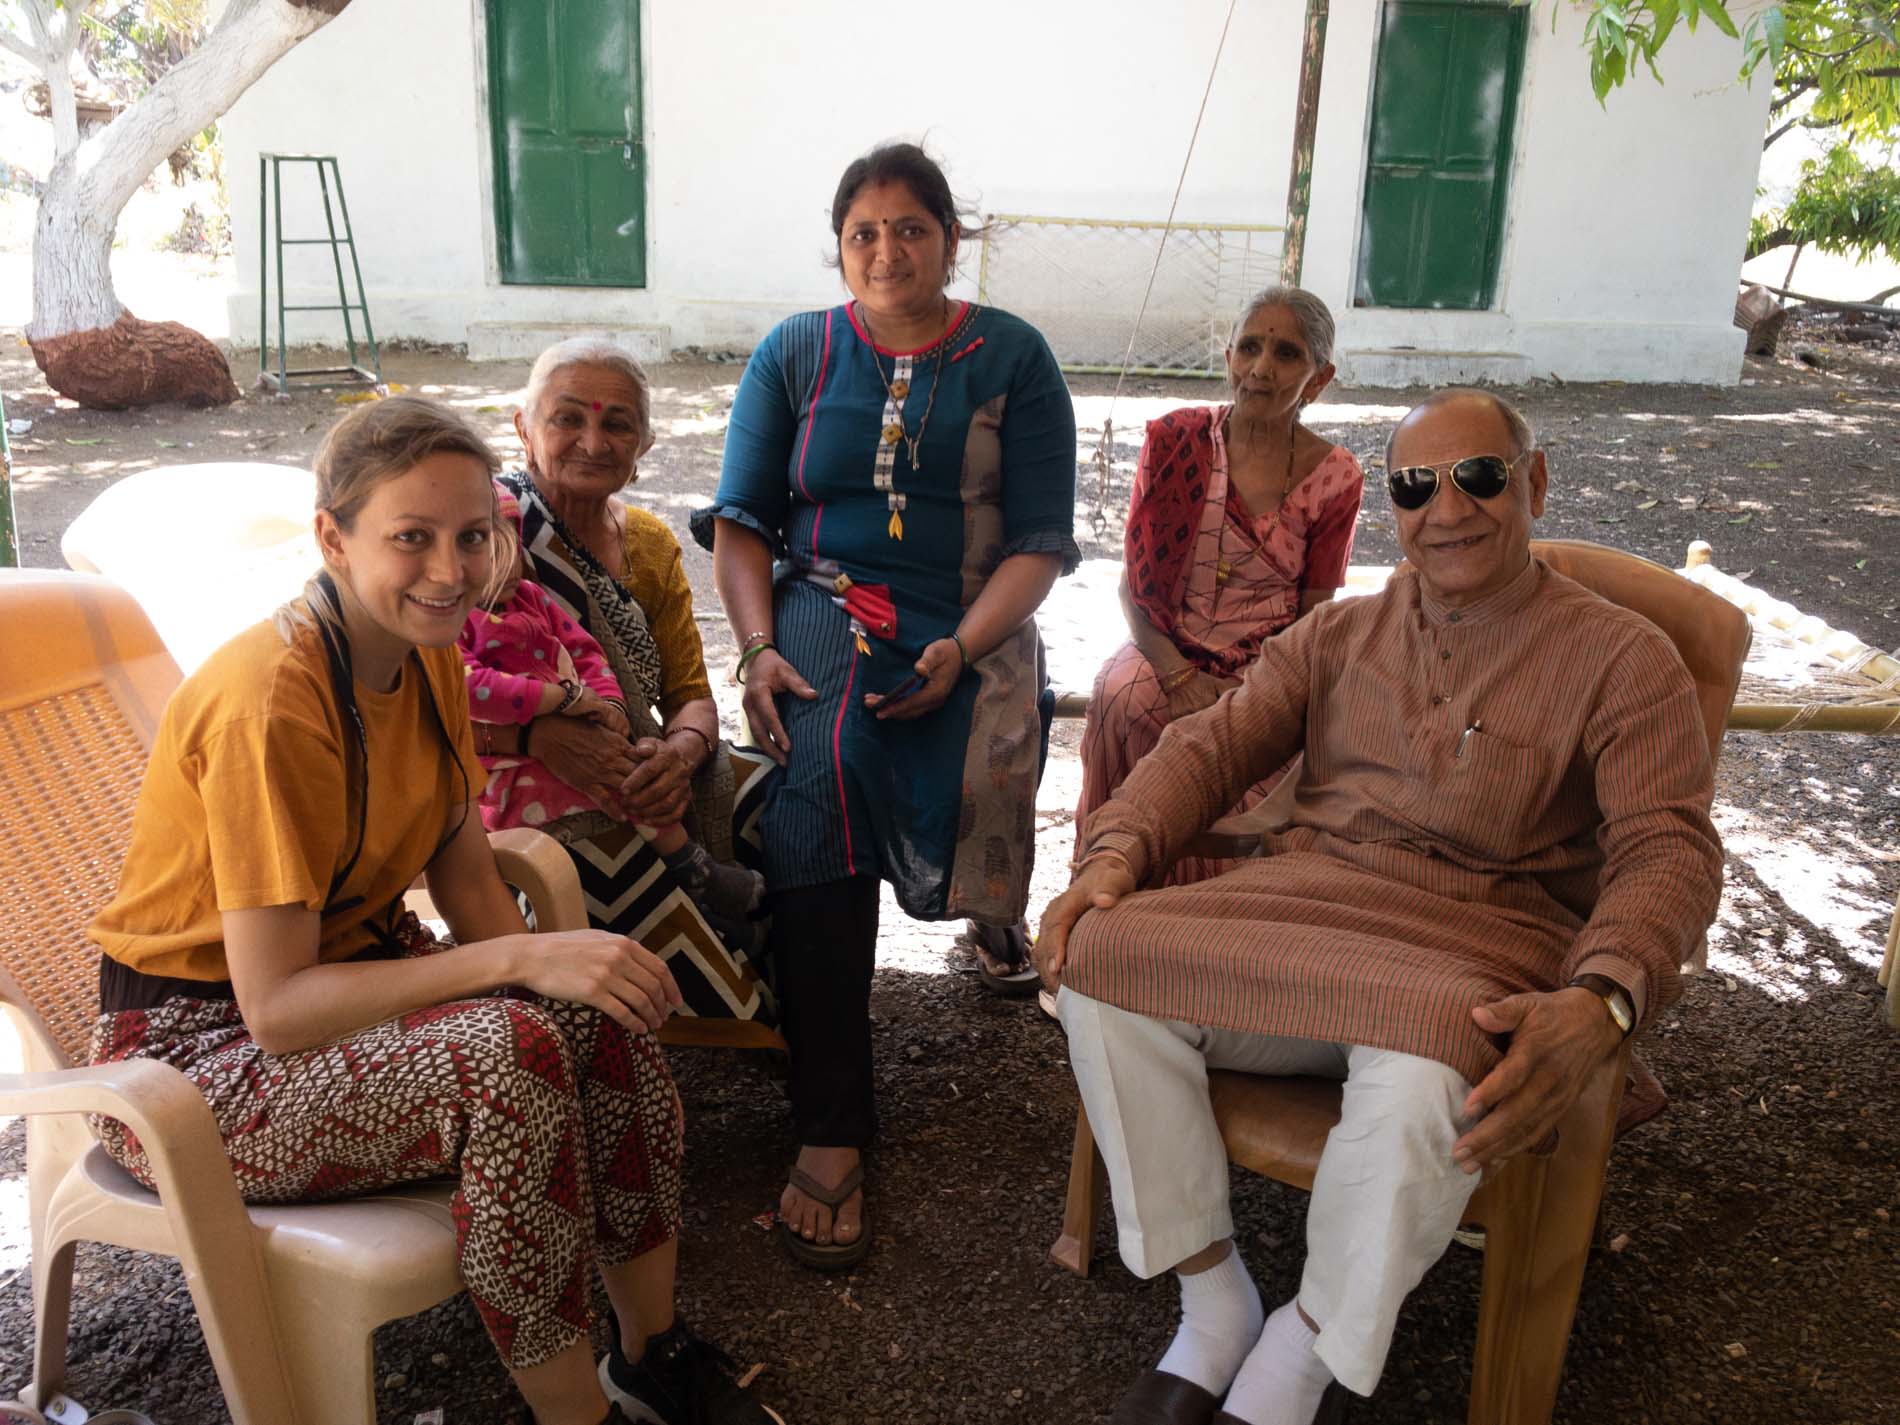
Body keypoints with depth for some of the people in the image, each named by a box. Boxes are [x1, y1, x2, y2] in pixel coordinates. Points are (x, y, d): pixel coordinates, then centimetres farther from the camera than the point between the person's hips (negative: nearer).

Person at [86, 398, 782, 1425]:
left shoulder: (430, 657, -2)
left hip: (350, 966, 7)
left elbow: (469, 887, 2)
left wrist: (560, 963, -16)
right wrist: (519, 962, -33)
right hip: (198, 1043, -7)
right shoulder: (272, 703, -27)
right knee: (509, 1055, -31)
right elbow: (276, 1008, -28)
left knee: (601, 1015, -17)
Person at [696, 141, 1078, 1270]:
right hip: (823, 612, 0)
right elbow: (741, 519, 10)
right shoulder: (796, 353, 14)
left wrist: (961, 650, -16)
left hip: (969, 626, 0)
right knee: (821, 771, -32)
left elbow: (1041, 541, 1)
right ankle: (832, 1128, -29)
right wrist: (759, 648, -8)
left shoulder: (1011, 359, 8)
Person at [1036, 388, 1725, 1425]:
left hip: (1477, 949, -3)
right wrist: (1116, 853, -9)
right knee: (1103, 959, -21)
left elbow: (1668, 851, -6)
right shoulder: (1339, 634, 18)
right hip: (1300, 904, 4)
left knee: (1427, 1075, -38)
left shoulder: (1621, 658, 5)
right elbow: (1213, 745, 12)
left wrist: (1599, 1005, -27)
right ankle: (1213, 1304, -6)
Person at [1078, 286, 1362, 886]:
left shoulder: (1334, 476, 1)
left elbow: (1314, 612, 4)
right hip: (1169, 650, 0)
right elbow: (1134, 585, 1)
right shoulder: (1176, 440, 2)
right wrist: (1177, 676, -15)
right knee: (1124, 699, -33)